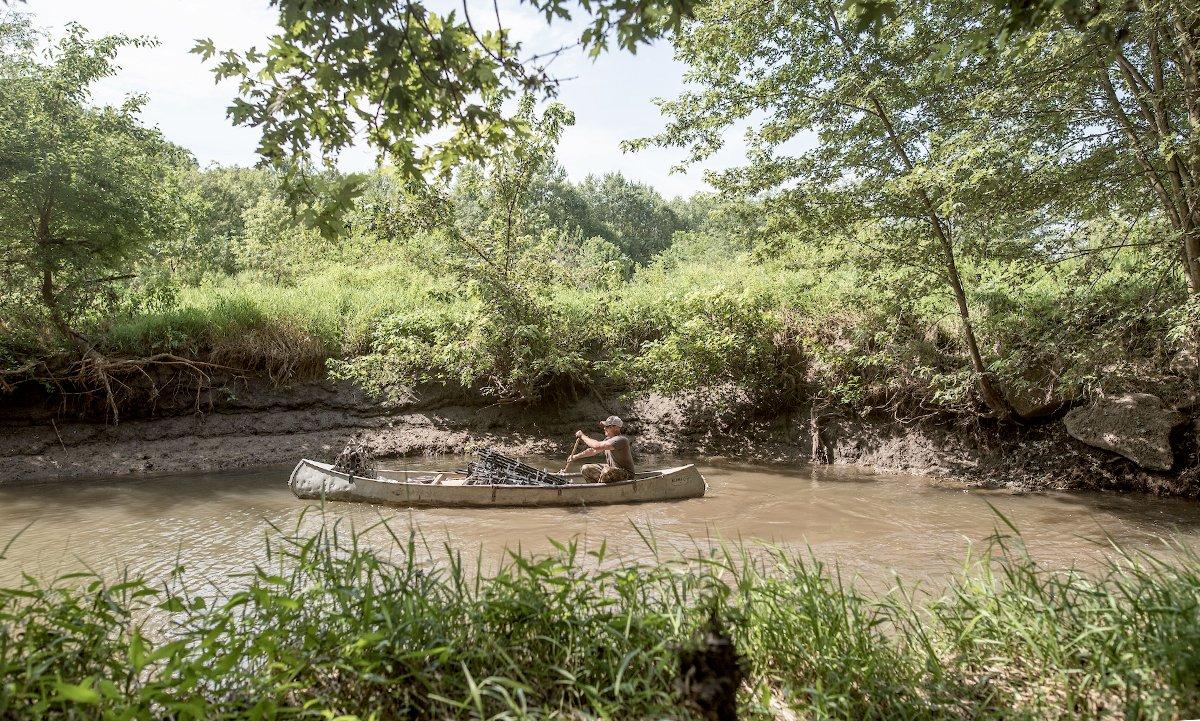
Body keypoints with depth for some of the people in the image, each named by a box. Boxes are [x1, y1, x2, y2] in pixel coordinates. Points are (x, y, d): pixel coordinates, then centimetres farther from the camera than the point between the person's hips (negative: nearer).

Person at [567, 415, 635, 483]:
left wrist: (582, 436, -19)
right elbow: (594, 450, 17)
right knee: (586, 469, 1)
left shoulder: (621, 440, -24)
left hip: (626, 473, -9)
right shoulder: (608, 439, 7)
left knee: (606, 471, -38)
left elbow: (597, 446, -31)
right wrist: (576, 456, 10)